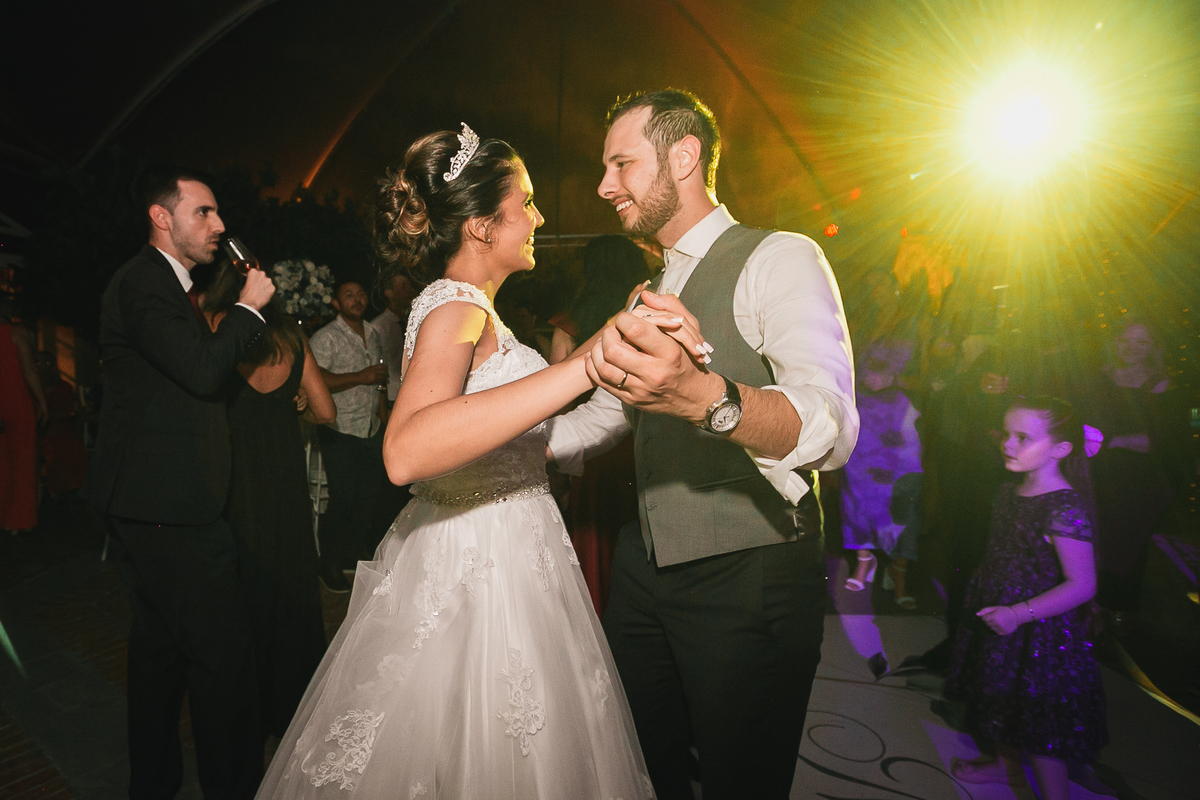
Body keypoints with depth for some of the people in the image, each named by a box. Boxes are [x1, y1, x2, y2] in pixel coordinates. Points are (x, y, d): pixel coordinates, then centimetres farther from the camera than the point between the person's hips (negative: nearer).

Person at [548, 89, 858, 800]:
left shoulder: (779, 259, -12)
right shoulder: (648, 296, 13)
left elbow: (833, 431, -28)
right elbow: (606, 414, 21)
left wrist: (704, 395, -47)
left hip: (751, 581, -7)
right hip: (646, 568, 7)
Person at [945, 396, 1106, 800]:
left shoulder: (1065, 509, -26)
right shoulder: (1009, 493, 0)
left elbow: (1082, 585, -26)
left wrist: (1020, 613, -29)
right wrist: (983, 594, 11)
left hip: (1040, 633, -8)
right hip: (999, 621, 9)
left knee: (1039, 727, 6)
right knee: (1006, 702, 27)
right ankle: (1007, 765, 49)